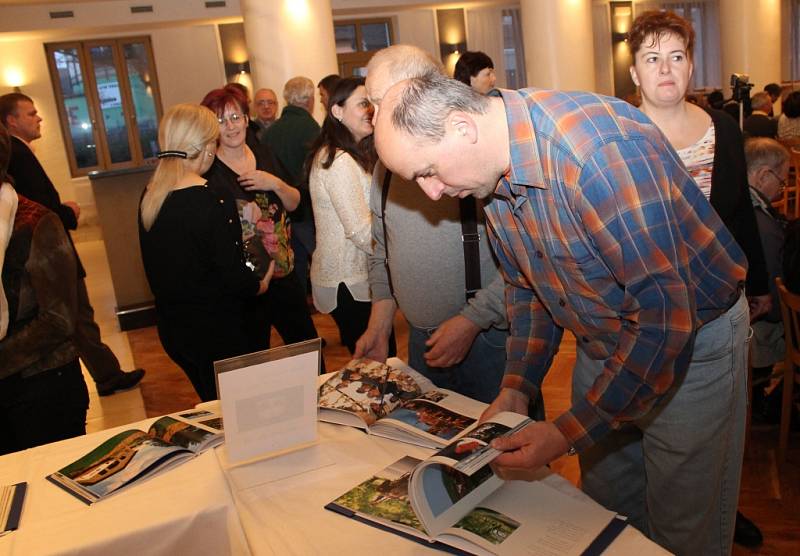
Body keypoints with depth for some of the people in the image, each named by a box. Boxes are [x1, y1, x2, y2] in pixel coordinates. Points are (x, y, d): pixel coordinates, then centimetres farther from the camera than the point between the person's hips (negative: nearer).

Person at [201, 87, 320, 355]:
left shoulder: (264, 154, 5)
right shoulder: (208, 171, -13)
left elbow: (294, 203, 9)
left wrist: (276, 184, -12)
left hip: (283, 270, 5)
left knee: (307, 341, 18)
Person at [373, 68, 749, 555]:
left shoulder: (597, 149, -34)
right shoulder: (495, 168, -7)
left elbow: (666, 316, -32)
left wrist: (569, 432, -27)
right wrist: (518, 386, -3)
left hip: (694, 339, -6)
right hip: (604, 344, 7)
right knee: (605, 511, 18)